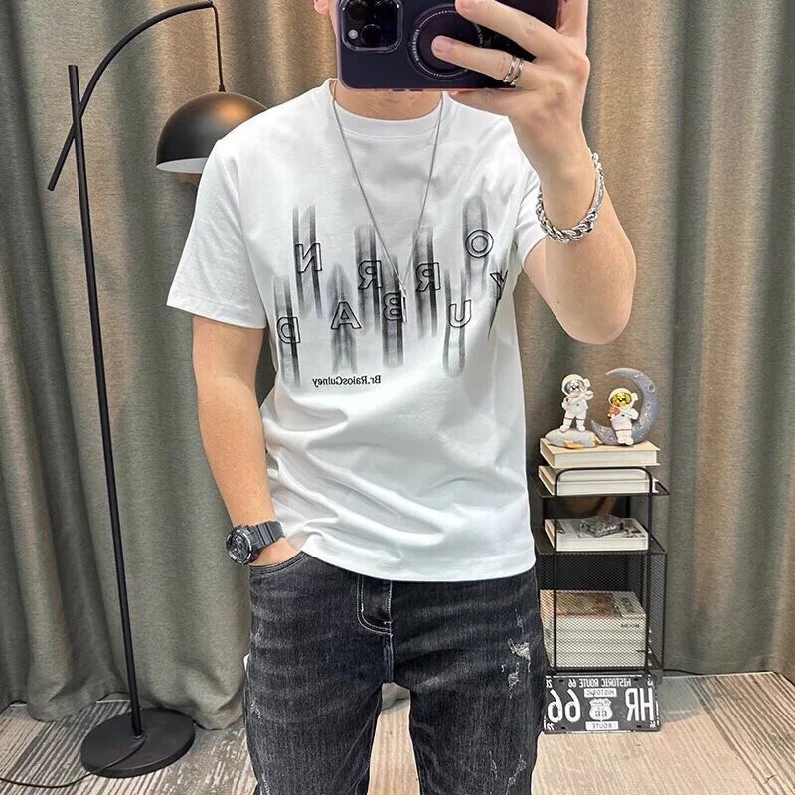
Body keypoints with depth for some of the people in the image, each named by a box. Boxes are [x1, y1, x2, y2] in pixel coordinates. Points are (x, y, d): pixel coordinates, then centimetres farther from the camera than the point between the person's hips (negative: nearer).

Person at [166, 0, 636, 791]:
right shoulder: (247, 160, -3)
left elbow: (599, 318, -21)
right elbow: (222, 376, 0)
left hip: (482, 563, 1)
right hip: (309, 558, 1)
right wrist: (264, 541, -4)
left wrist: (565, 156, -39)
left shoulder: (516, 136, -4)